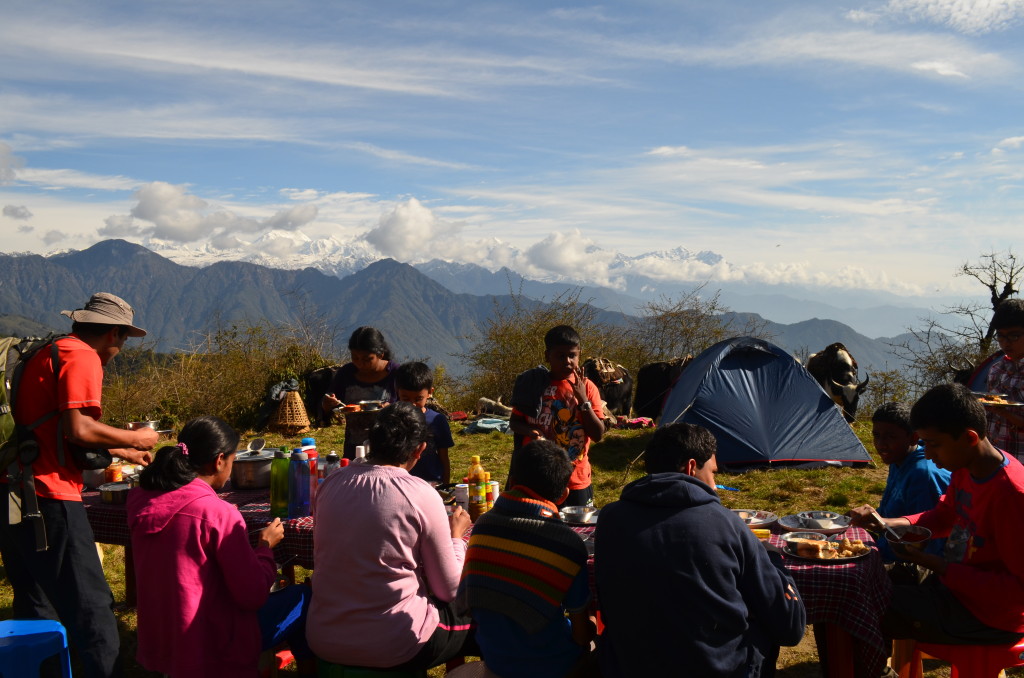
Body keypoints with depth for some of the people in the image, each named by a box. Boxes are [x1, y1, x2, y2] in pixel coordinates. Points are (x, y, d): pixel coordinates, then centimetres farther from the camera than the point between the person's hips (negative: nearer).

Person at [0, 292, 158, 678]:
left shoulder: (46, 353, 21)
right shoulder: (83, 357, -9)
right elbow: (78, 429, -21)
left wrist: (120, 452, 31)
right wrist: (133, 439, -5)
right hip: (49, 498, -10)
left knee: (35, 607, 17)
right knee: (91, 606, -6)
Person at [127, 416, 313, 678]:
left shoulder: (141, 502, -3)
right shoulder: (218, 513, -22)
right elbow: (253, 595, -17)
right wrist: (265, 545, -3)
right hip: (209, 651, -7)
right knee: (302, 597, 13)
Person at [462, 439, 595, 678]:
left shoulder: (483, 524, -12)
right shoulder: (569, 543, -21)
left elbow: (467, 595, 1)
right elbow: (580, 632, -12)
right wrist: (585, 635, 10)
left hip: (493, 657, 4)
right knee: (590, 626, 23)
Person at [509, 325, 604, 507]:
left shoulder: (587, 388, -1)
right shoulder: (533, 384, -2)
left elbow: (598, 435, -4)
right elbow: (514, 422, 7)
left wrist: (583, 400, -15)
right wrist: (528, 430, -14)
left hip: (576, 483, 1)